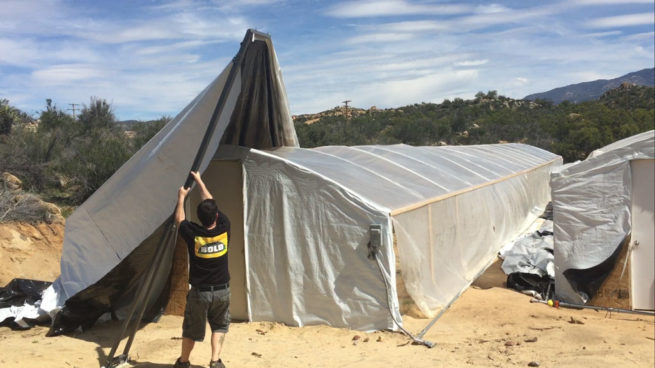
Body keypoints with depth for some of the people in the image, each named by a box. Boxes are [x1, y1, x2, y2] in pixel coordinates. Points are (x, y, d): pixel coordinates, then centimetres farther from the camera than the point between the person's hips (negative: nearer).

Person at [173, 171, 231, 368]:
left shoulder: (192, 234, -16)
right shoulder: (224, 228, -11)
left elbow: (179, 220, 7)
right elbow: (211, 203, 4)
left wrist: (181, 197, 20)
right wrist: (199, 180, 15)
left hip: (199, 292, -1)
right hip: (222, 290, 1)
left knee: (191, 329, 17)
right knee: (220, 326, 20)